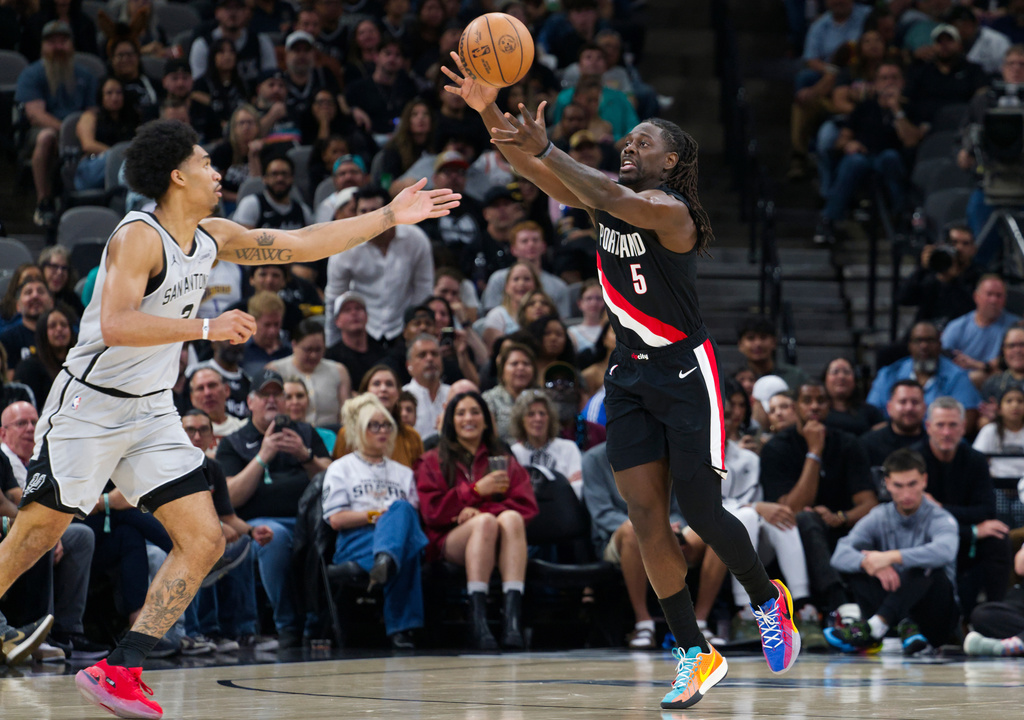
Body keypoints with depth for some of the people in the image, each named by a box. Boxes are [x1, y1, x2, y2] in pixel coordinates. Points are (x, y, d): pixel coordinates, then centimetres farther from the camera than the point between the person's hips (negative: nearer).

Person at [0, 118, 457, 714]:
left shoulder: (211, 238, 6)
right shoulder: (138, 237, -18)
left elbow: (305, 244, 13)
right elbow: (115, 326, -30)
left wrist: (390, 217, 10)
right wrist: (207, 328, -31)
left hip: (152, 416, 8)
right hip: (90, 407, -8)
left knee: (204, 541, -4)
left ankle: (120, 670, -5)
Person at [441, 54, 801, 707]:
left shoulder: (670, 210, -16)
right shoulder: (608, 196, 4)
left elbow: (611, 200, -37)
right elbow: (531, 169, -5)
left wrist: (545, 148, -45)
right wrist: (489, 112, -22)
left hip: (685, 372, -7)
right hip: (630, 375, 7)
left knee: (701, 512, -5)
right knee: (646, 517, 0)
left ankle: (768, 600, 24)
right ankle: (696, 657, 6)